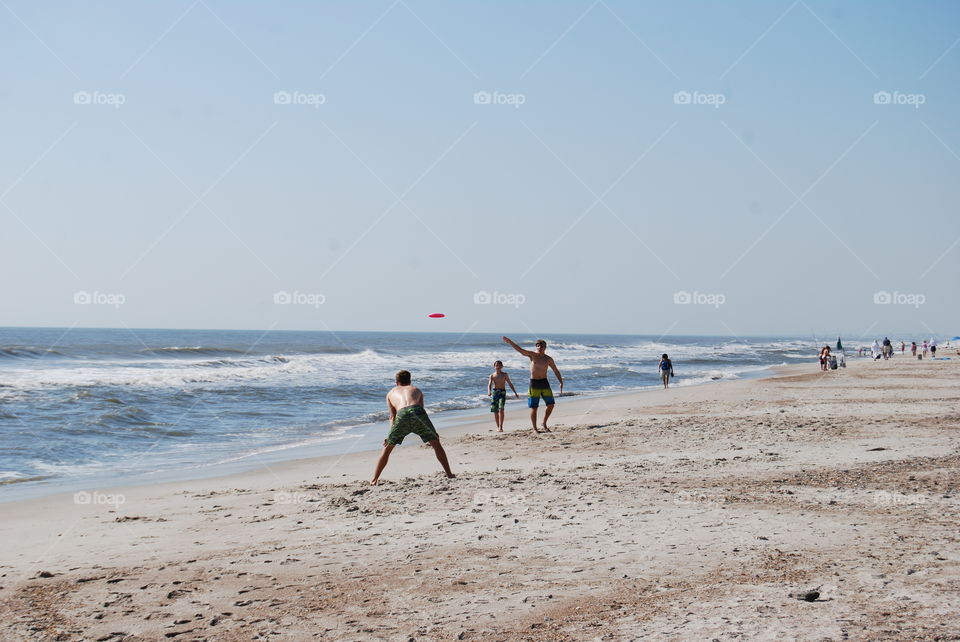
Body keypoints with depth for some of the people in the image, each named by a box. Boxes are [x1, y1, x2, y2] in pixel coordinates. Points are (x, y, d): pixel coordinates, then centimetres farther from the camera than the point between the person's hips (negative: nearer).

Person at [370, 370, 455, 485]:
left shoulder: (391, 393, 35)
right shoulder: (416, 390, 36)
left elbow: (392, 416, 33)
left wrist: (389, 436, 34)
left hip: (402, 415, 0)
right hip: (417, 411, 0)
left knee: (387, 448, 17)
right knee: (436, 443, 18)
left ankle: (374, 479, 16)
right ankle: (449, 474, 17)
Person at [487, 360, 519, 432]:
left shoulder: (504, 375, 6)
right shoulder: (492, 375, 6)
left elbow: (510, 384, 13)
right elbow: (489, 384, -7)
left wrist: (515, 393, 12)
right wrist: (489, 391, -27)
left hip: (502, 392, -2)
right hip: (494, 392, 2)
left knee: (501, 409, -19)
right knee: (495, 411, 5)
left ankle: (501, 427, -24)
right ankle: (498, 427, 16)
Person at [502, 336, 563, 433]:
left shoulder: (548, 359, 5)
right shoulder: (532, 355, -3)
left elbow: (556, 371, 12)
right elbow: (520, 350, -13)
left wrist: (561, 382, 3)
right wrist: (509, 342, -24)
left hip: (544, 383, 3)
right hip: (534, 383, -3)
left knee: (550, 404, 1)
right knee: (533, 407, -2)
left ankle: (544, 424, 21)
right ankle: (534, 429, 6)